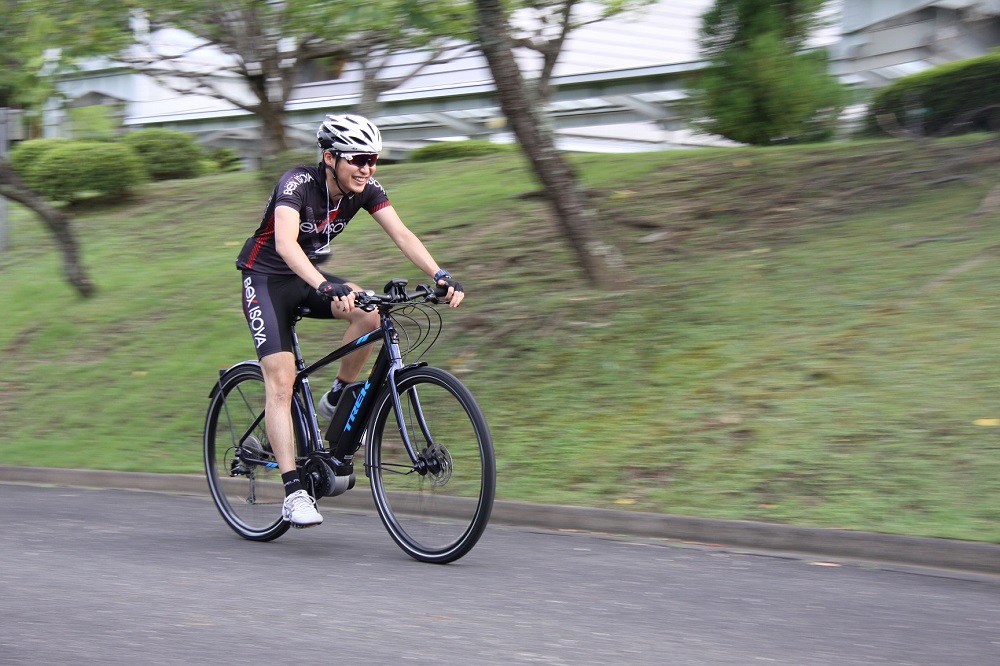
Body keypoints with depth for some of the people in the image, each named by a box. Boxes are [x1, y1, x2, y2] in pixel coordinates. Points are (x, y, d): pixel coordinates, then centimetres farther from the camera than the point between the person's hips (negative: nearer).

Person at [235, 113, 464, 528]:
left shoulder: (366, 191, -9)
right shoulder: (298, 183, -27)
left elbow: (401, 234, -17)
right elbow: (285, 242, -42)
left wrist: (440, 275, -34)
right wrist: (327, 289, -57)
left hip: (308, 277, 6)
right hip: (266, 279, -5)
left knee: (372, 312, -23)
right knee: (281, 381, -17)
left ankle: (336, 399, -2)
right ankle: (294, 493, -18)